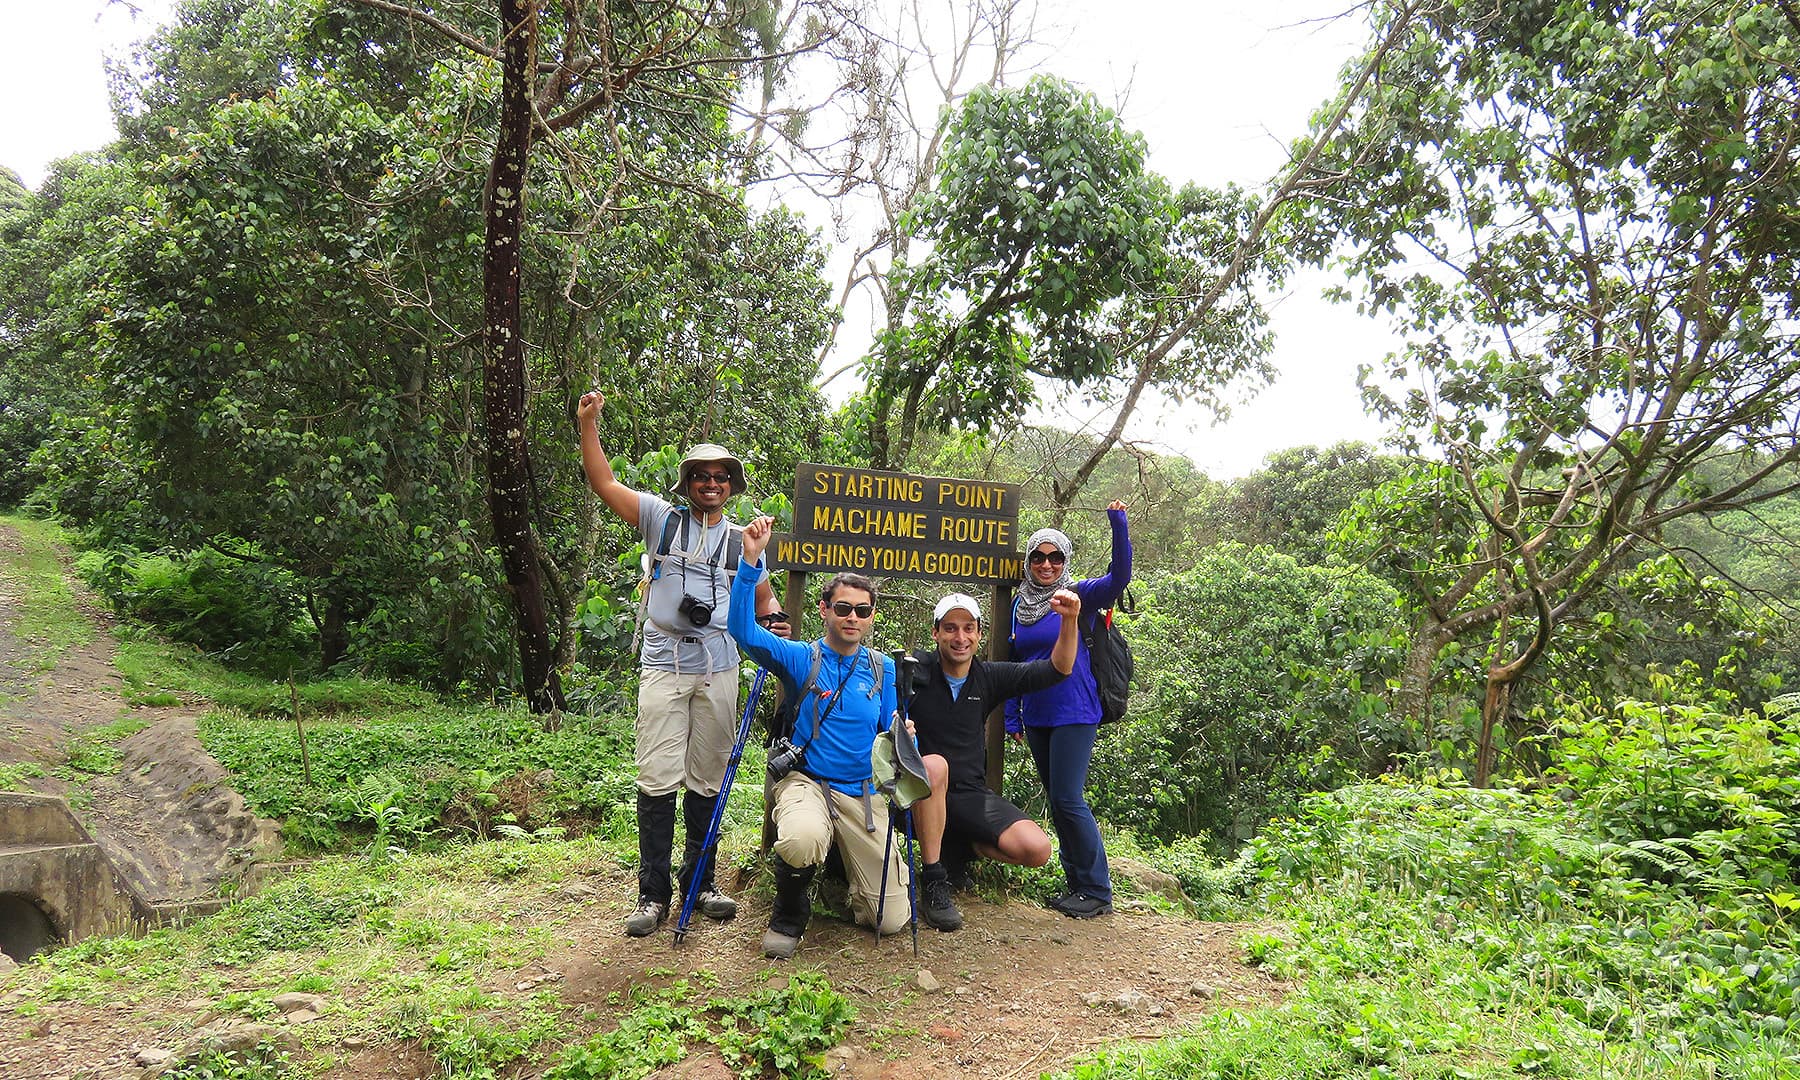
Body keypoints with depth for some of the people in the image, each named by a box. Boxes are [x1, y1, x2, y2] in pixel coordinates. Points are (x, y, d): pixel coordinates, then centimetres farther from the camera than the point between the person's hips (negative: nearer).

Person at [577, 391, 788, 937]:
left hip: (718, 671, 2)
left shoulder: (743, 540, 12)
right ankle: (653, 895, 3)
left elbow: (762, 595, 22)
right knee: (658, 780, -5)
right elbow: (604, 483, 0)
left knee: (706, 780, 8)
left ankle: (700, 883, 19)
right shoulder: (663, 518, 6)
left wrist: (775, 619, 0)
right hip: (664, 667, -2)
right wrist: (588, 423, -9)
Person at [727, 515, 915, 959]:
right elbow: (743, 629, -17)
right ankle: (789, 914, -6)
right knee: (803, 839, -40)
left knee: (891, 919, -2)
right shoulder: (801, 659, -2)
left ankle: (841, 869, 31)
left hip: (864, 794, 3)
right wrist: (751, 559, -27)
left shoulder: (884, 669, 7)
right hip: (806, 781, -3)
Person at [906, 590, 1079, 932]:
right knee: (934, 764, -39)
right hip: (921, 791, -3)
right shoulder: (915, 671, -8)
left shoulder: (990, 676, 2)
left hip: (970, 794, 3)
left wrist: (1070, 620, -18)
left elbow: (1057, 670, -2)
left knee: (1037, 850, -17)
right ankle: (933, 884, -26)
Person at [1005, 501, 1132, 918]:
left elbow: (1119, 576, -24)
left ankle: (1098, 892, 1)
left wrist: (1118, 524, -33)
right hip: (1036, 718, 6)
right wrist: (1011, 716, 12)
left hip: (1074, 714, -6)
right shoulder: (1020, 605, 10)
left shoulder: (1079, 596, -5)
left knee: (1068, 799, -10)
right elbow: (1013, 664, 15)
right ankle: (1075, 883, 22)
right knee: (1056, 801, 11)